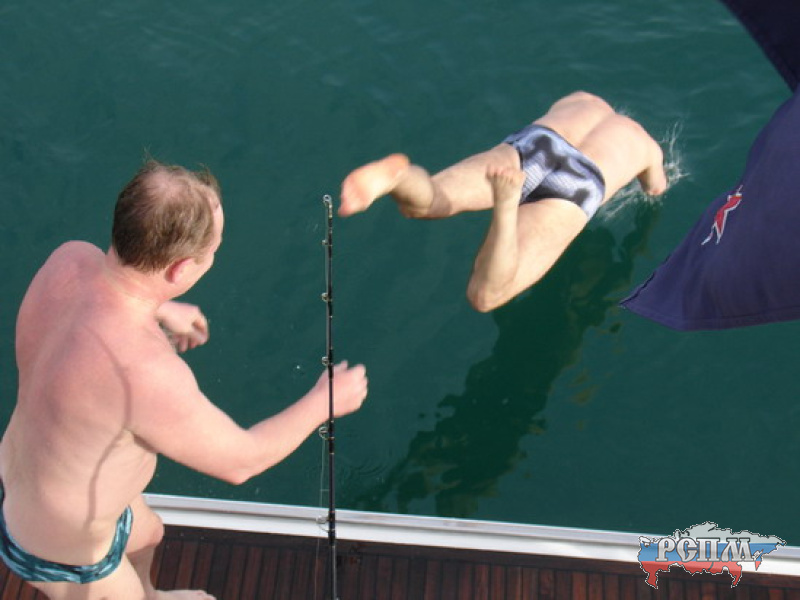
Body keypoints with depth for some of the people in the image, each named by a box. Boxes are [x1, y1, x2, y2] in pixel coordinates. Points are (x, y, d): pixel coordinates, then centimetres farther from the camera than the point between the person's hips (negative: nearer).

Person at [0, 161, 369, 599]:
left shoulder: (72, 260, -22)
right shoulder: (144, 372, -45)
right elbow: (238, 461, -27)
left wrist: (162, 309, 14)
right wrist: (323, 402, -13)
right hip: (63, 551, -7)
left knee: (146, 534, 37)